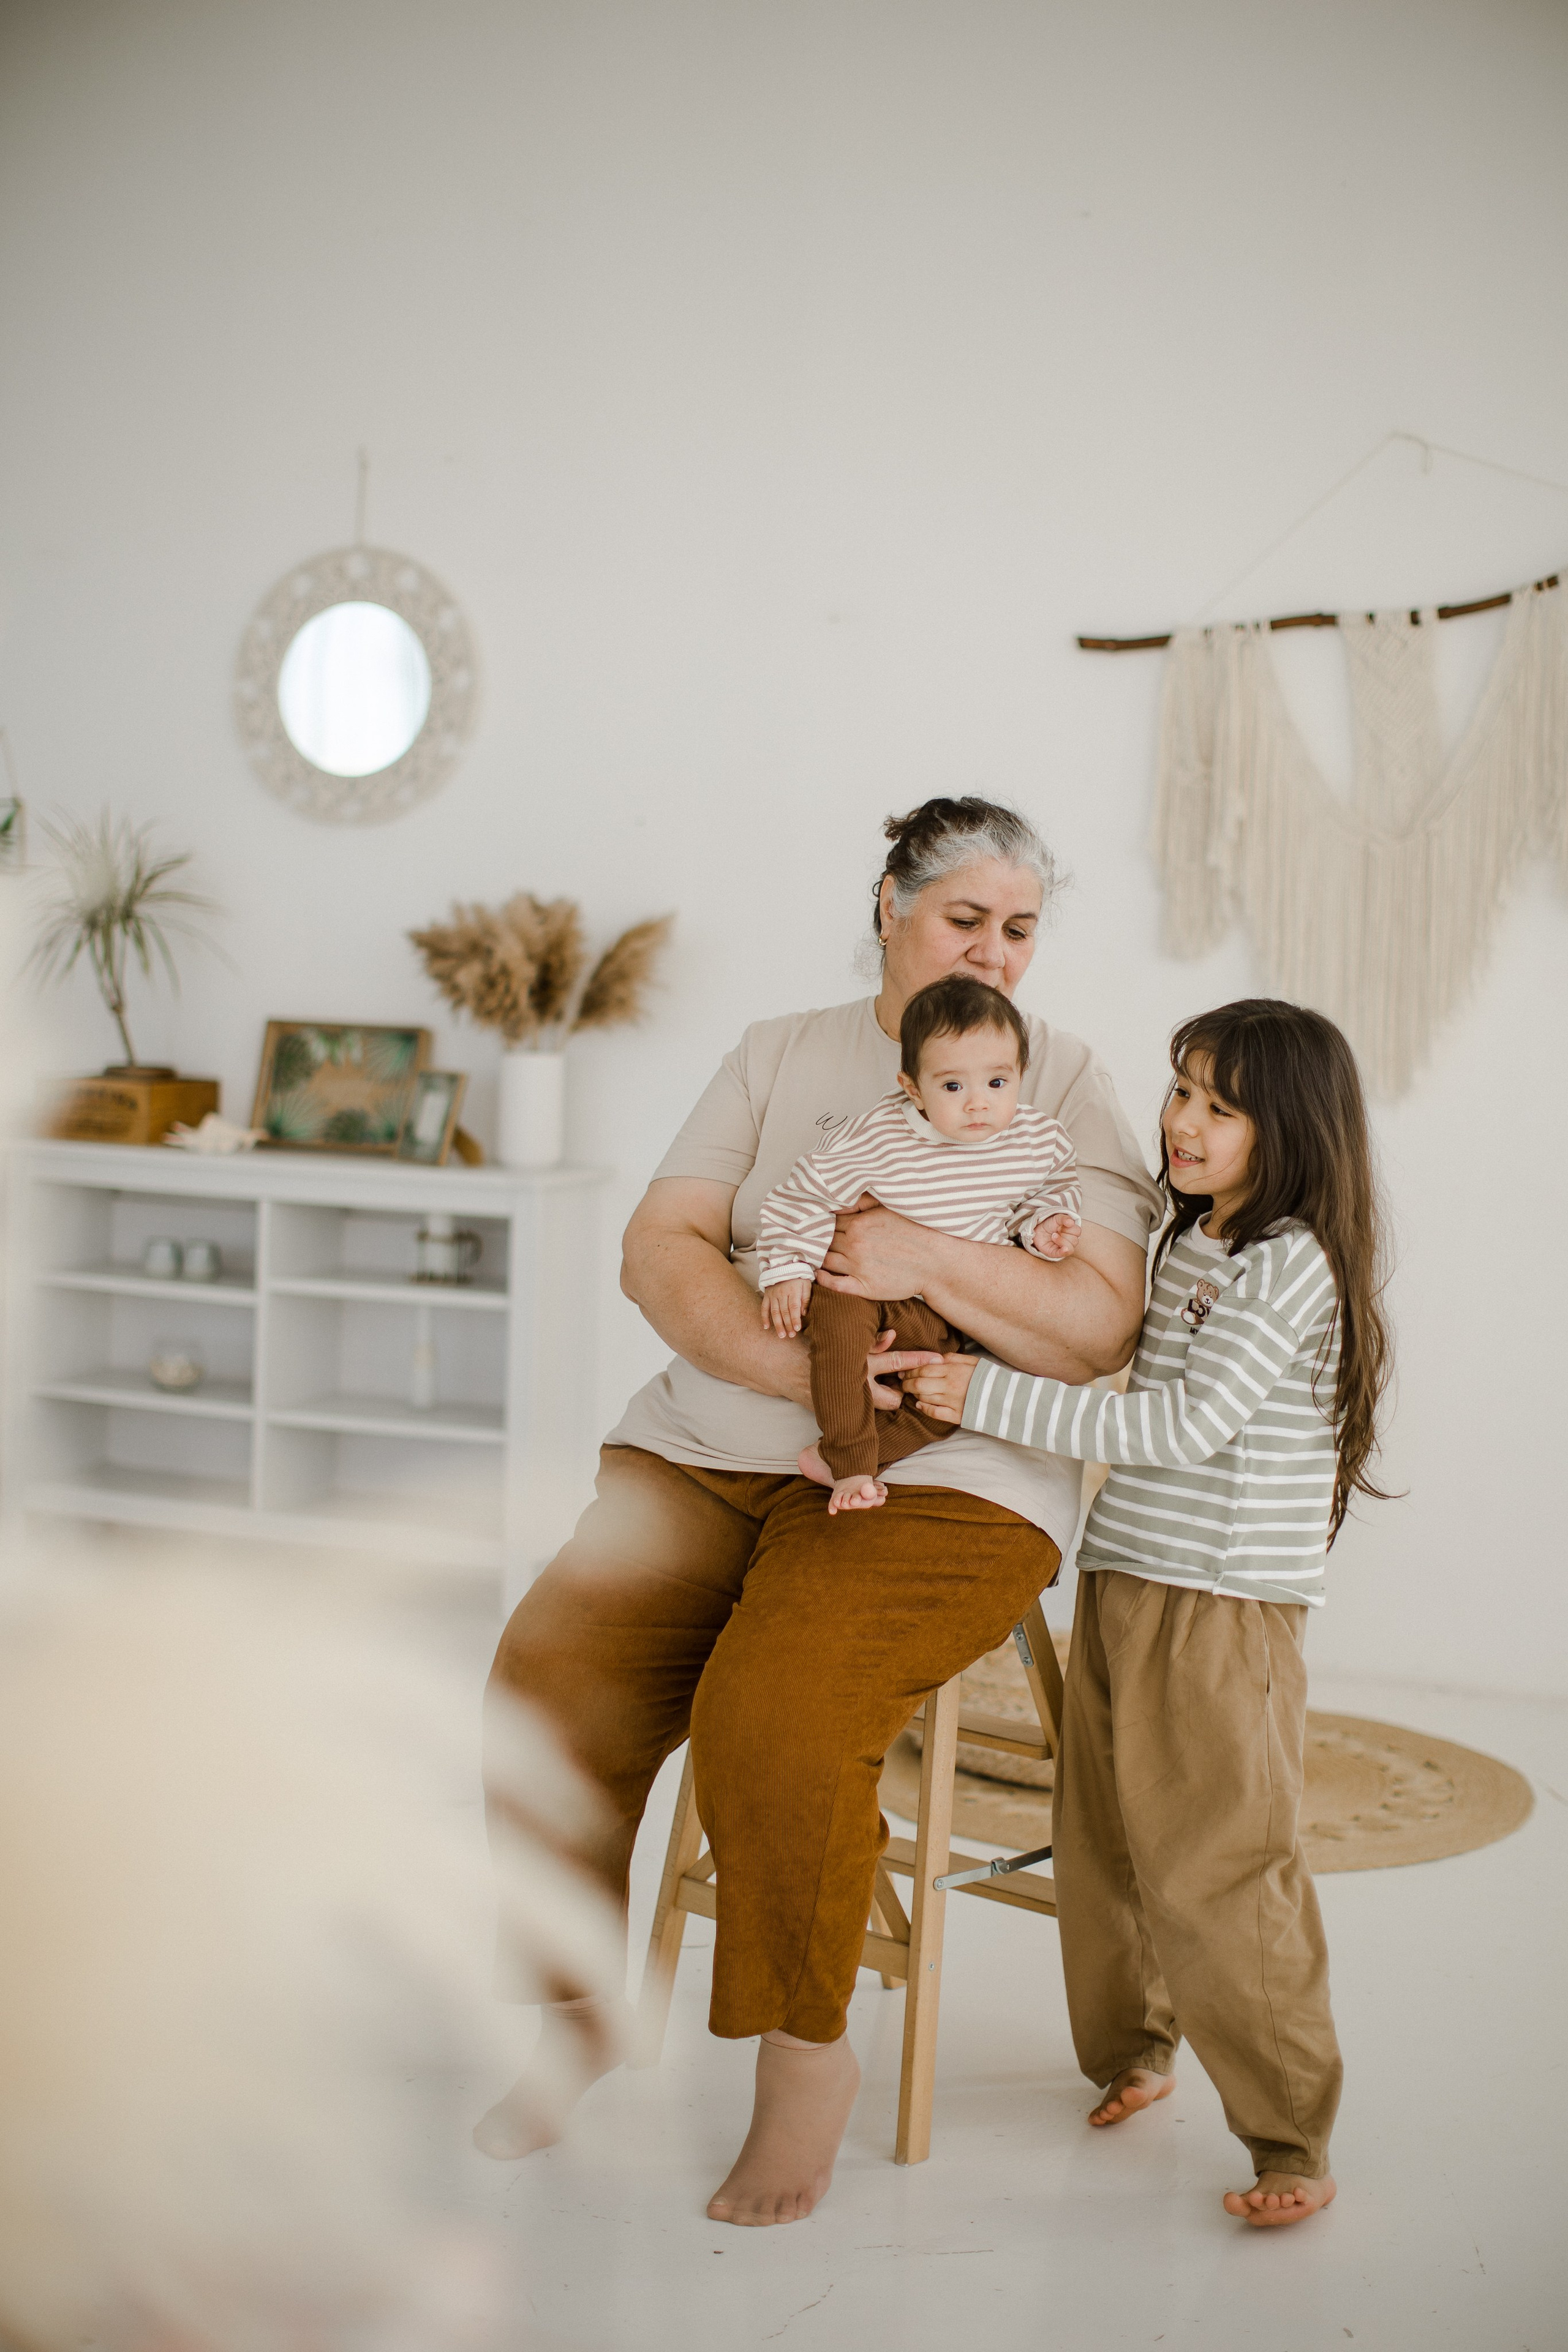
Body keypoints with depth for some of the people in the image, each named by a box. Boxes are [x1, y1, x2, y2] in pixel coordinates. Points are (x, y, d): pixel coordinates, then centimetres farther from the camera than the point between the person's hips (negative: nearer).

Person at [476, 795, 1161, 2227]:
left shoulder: (1065, 1087, 6)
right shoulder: (782, 1057, 14)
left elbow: (1105, 1327, -4)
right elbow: (660, 1247, 3)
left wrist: (932, 1264, -18)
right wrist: (784, 1361, -15)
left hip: (938, 1477, -3)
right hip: (711, 1447, 4)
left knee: (779, 1719, -28)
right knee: (554, 1670, -19)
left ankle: (810, 2053, -1)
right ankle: (575, 2002, 7)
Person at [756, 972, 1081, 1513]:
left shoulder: (1039, 1139, -7)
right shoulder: (878, 1139, -17)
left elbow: (1051, 1187, 15)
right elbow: (808, 1190, -7)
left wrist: (1043, 1225, -6)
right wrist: (787, 1271, -10)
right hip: (883, 1300, -3)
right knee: (837, 1310, -32)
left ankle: (836, 1457, -17)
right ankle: (853, 1461, -23)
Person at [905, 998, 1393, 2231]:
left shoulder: (1292, 1261, -14)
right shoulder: (1182, 1239, 14)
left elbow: (1183, 1425, -21)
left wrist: (992, 1396, -21)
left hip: (1223, 1607, -8)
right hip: (1120, 1578, 8)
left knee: (1215, 1868, -6)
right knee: (1103, 1842, 15)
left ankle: (1291, 2138, 7)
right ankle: (1135, 2043, 37)